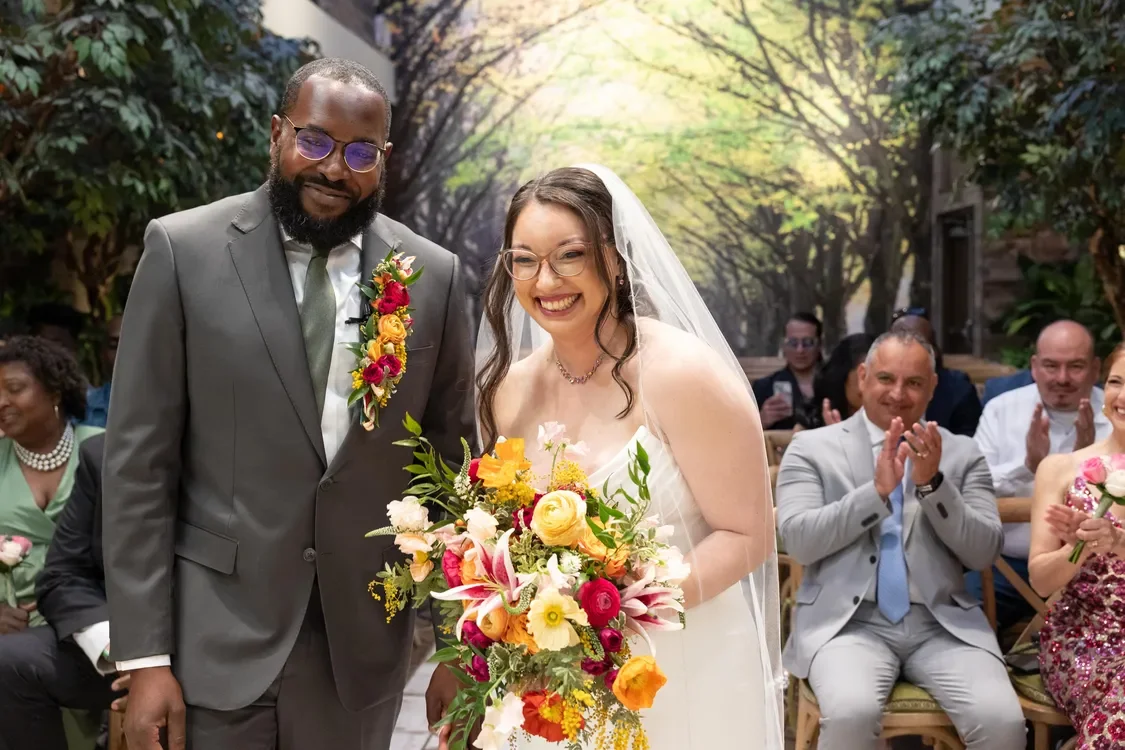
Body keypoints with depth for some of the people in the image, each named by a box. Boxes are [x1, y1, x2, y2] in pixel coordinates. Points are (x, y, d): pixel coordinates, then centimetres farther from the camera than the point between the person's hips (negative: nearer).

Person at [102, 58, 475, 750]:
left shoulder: (435, 277, 0)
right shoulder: (184, 249, -6)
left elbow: (451, 466, 6)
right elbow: (138, 459, -6)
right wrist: (144, 656, -9)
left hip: (365, 648, 2)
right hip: (218, 642, -2)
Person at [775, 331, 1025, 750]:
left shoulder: (962, 454, 13)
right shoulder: (812, 448, 7)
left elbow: (984, 553, 4)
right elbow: (798, 541, -5)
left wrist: (933, 484, -11)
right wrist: (876, 491, -15)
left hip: (943, 624, 2)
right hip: (848, 621, -2)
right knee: (851, 714, -32)